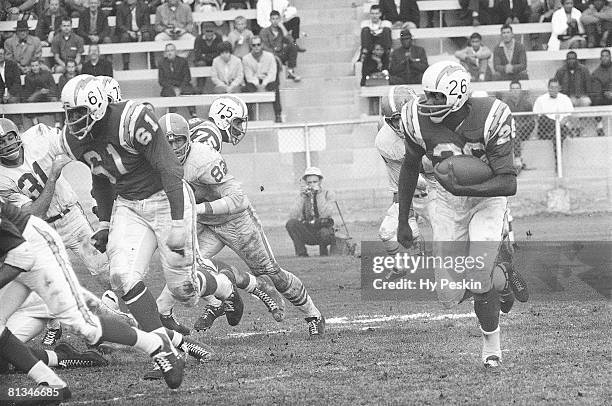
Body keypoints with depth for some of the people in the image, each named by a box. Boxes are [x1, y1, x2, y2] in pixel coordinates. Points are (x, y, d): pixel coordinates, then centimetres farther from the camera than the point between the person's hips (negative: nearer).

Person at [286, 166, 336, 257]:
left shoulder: (328, 195, 0)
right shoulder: (302, 196, 6)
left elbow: (326, 214, -19)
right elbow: (293, 216, -9)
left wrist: (319, 195, -20)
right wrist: (302, 197, -15)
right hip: (306, 233, 2)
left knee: (325, 233, -38)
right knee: (291, 223, -25)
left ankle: (323, 250, -2)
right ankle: (301, 253, -13)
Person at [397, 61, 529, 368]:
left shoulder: (489, 119, -28)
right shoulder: (419, 120, -19)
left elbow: (508, 184, -29)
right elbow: (410, 168, 2)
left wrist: (461, 188, -41)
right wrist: (403, 222, 7)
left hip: (487, 196, -3)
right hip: (448, 203, 3)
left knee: (477, 282, -20)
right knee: (449, 297, -3)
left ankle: (491, 342, 13)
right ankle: (501, 278, 29)